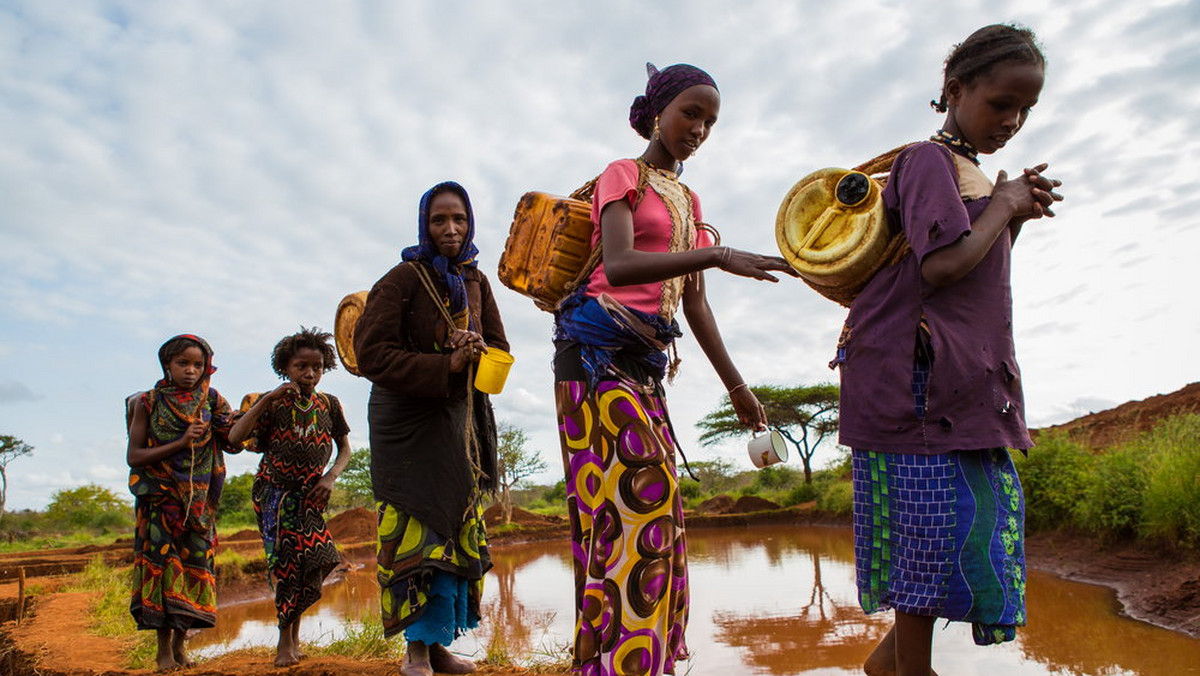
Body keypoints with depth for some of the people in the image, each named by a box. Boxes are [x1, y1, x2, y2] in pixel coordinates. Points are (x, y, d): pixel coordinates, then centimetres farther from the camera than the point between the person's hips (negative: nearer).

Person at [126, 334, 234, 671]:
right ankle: (164, 647, 7)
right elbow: (133, 456, -7)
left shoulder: (212, 402, 4)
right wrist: (181, 443, -17)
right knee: (162, 560, -4)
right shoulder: (147, 403, -1)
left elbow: (232, 442, -5)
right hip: (159, 497, -2)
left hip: (198, 500, 2)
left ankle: (180, 643, 16)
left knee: (195, 561, 2)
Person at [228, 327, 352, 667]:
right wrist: (266, 400, -25)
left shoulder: (329, 404, 3)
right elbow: (234, 437, -19)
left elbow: (345, 449, 10)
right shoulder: (272, 403, -6)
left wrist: (330, 477, -8)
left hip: (309, 495, 3)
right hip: (273, 490, -3)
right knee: (288, 561, -7)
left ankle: (290, 635, 20)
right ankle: (287, 638, 11)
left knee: (310, 562, -4)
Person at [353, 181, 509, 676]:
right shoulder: (403, 279, -10)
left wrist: (478, 354, -15)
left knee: (458, 529, 7)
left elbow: (499, 348, 9)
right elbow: (371, 355, -16)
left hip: (461, 418, 6)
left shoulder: (476, 282, 7)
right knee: (414, 532, -5)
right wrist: (444, 367, -24)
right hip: (408, 420, -6)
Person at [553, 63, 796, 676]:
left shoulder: (689, 202, 23)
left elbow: (695, 304, 21)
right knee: (637, 495, -16)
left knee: (649, 504, 3)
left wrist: (736, 385, 19)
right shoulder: (622, 175, 2)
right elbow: (617, 266, -17)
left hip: (647, 362, 7)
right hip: (599, 348, -7)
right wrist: (717, 256, -28)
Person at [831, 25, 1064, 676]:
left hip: (968, 376, 10)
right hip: (918, 372, -10)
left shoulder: (970, 174, 22)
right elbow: (944, 264, -20)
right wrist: (1002, 208, -4)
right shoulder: (928, 159, -6)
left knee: (985, 518, 10)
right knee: (936, 524, -5)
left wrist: (1017, 215, 11)